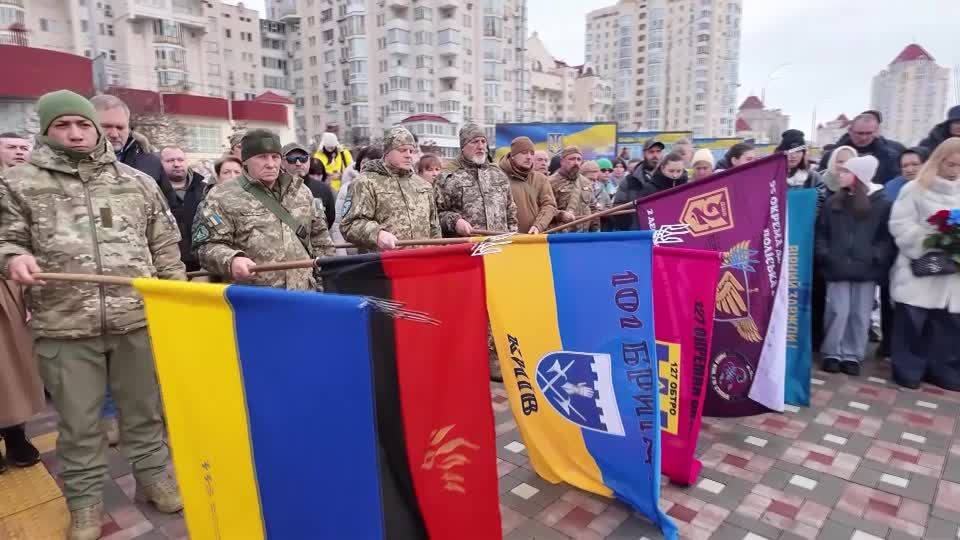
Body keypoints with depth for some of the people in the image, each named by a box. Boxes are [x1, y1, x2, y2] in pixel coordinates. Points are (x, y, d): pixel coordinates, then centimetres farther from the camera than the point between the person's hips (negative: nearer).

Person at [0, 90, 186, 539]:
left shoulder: (138, 182, 9)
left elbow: (165, 247, 11)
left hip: (138, 320, 1)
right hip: (64, 326, -1)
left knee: (144, 409, 14)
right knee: (78, 422, 11)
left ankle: (154, 477, 33)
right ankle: (85, 503, 29)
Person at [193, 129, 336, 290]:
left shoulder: (301, 191, 14)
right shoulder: (222, 197, -2)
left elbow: (319, 234, 22)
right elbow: (208, 245, -7)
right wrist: (231, 261, -28)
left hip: (304, 294, 5)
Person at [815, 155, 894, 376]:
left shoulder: (882, 203, 2)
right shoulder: (833, 202, 7)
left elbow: (887, 237, 1)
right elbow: (820, 231, 9)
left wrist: (876, 257, -13)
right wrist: (824, 254, -4)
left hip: (867, 269, 0)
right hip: (837, 267, 1)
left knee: (860, 314, 6)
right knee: (838, 312, 0)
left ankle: (853, 355, 19)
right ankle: (832, 353, 14)